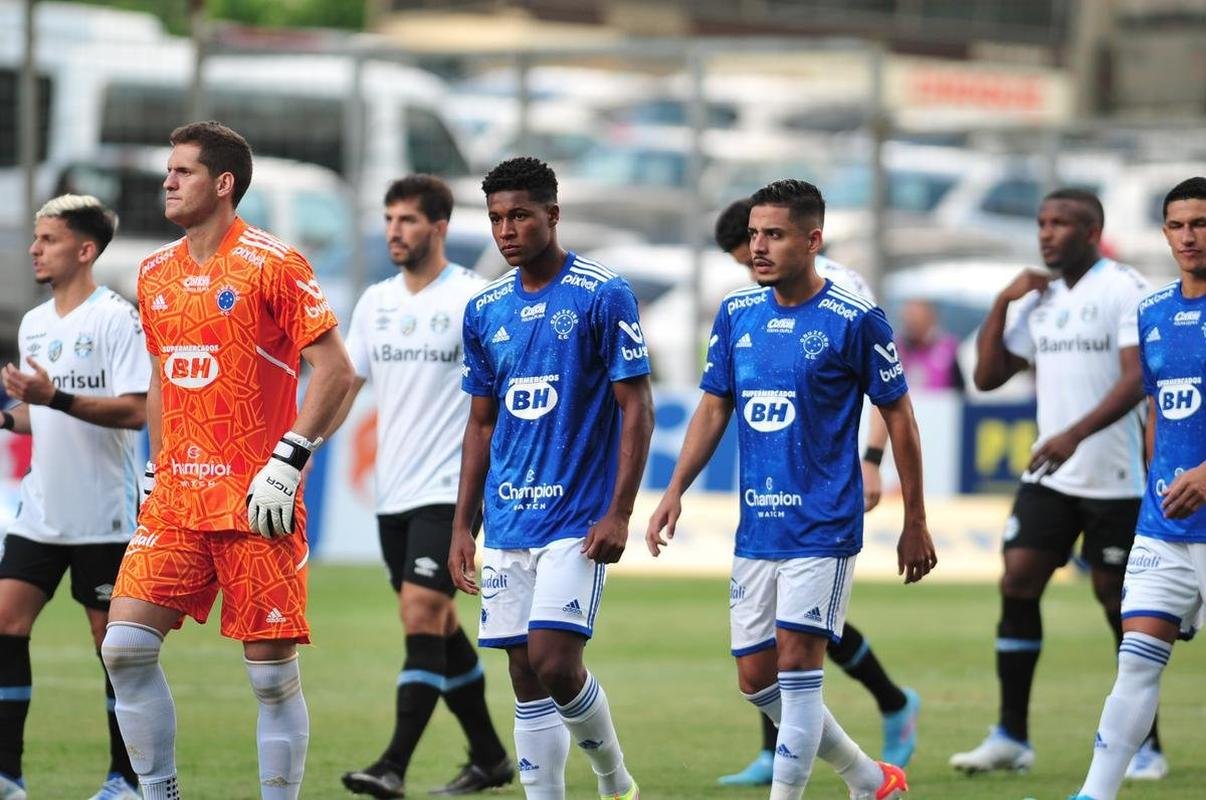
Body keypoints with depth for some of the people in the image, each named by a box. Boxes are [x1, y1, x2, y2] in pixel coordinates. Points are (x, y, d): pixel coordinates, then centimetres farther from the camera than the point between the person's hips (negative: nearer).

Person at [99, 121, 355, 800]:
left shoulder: (272, 265, -8)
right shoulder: (156, 273, 13)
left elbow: (337, 370, -10)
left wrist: (287, 462, -15)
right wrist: (160, 468, 17)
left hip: (257, 502, -6)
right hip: (178, 499, 6)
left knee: (273, 672, -2)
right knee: (126, 645, -6)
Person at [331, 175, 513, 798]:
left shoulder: (475, 298, -7)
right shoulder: (376, 302, 11)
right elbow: (343, 384, 15)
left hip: (449, 490, -7)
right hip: (393, 492, 7)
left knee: (420, 614, -16)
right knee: (438, 627, 11)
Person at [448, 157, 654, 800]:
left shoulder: (603, 295, -6)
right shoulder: (486, 310, 10)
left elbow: (636, 408, -7)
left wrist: (618, 513, -14)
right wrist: (461, 527, 12)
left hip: (577, 518, -6)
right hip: (506, 523, 6)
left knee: (554, 661, -15)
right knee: (525, 677, 4)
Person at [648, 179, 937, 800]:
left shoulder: (854, 321, -8)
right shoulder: (737, 313, 7)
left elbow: (898, 416, -2)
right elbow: (714, 408, 14)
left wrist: (914, 524, -1)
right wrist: (676, 490, 2)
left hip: (823, 528, -6)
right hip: (756, 531, 6)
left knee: (796, 662, -12)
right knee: (756, 679, 8)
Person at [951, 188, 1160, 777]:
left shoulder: (1125, 290, -9)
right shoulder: (1038, 298, 12)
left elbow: (1136, 379, -20)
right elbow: (987, 376, 12)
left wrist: (1076, 433, -31)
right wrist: (1003, 303, 1)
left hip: (1114, 479, -6)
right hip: (1049, 478, 6)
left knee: (1117, 599, -1)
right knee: (1017, 582, -6)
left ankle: (1147, 746, 9)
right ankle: (1011, 737, -1)